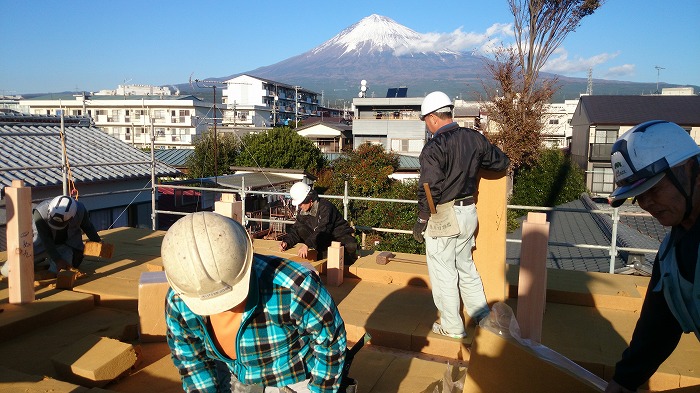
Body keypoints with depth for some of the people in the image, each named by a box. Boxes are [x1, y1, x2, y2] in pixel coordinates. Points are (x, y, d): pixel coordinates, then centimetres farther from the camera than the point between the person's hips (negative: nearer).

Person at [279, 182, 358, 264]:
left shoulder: (325, 207, -25)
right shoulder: (302, 212, -3)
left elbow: (323, 230, -37)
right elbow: (295, 230, -2)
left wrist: (307, 244, -48)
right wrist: (287, 242, -22)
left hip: (341, 236, -6)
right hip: (326, 239, 6)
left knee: (351, 246, -39)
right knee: (301, 230, -14)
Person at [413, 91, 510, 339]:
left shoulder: (434, 147, -18)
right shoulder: (474, 138, 2)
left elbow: (430, 189, -21)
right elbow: (502, 162, 13)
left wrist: (421, 220, -10)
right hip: (469, 212, 7)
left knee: (443, 272, 7)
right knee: (465, 266, 22)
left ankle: (452, 327, 19)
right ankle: (483, 316, 31)